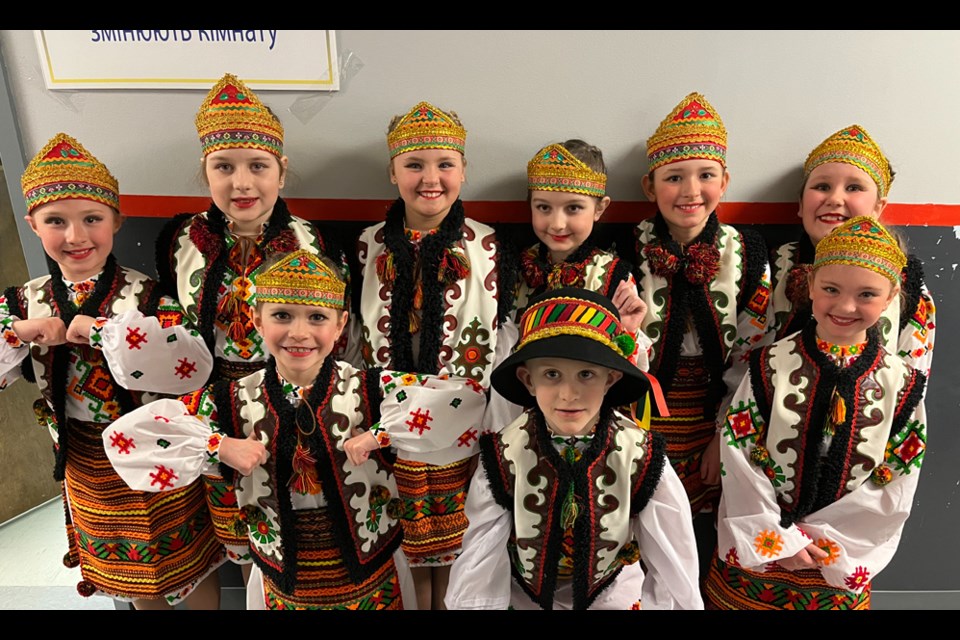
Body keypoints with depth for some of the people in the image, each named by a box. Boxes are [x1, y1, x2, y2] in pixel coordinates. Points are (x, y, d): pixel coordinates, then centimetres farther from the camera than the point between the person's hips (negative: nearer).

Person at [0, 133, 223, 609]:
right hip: (85, 469, 4)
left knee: (186, 562, 17)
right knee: (127, 576, 26)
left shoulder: (145, 296, -18)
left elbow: (195, 367, -33)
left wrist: (102, 330, -32)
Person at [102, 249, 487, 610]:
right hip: (280, 586, 1)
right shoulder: (232, 403, -11)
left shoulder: (373, 390, -17)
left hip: (373, 581, -1)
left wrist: (379, 434, -27)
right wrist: (219, 447, -21)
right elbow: (124, 436, -12)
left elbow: (467, 398, -25)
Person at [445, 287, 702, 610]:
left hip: (615, 596, 1)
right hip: (522, 599, -1)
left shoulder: (643, 460, -17)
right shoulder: (503, 459, -18)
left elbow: (677, 587, -12)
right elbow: (474, 587, -18)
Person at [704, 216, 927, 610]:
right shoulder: (770, 366, -10)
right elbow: (739, 460, -11)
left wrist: (816, 535, -11)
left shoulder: (901, 384, -5)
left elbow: (894, 493, -6)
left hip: (841, 562, 1)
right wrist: (779, 538, -13)